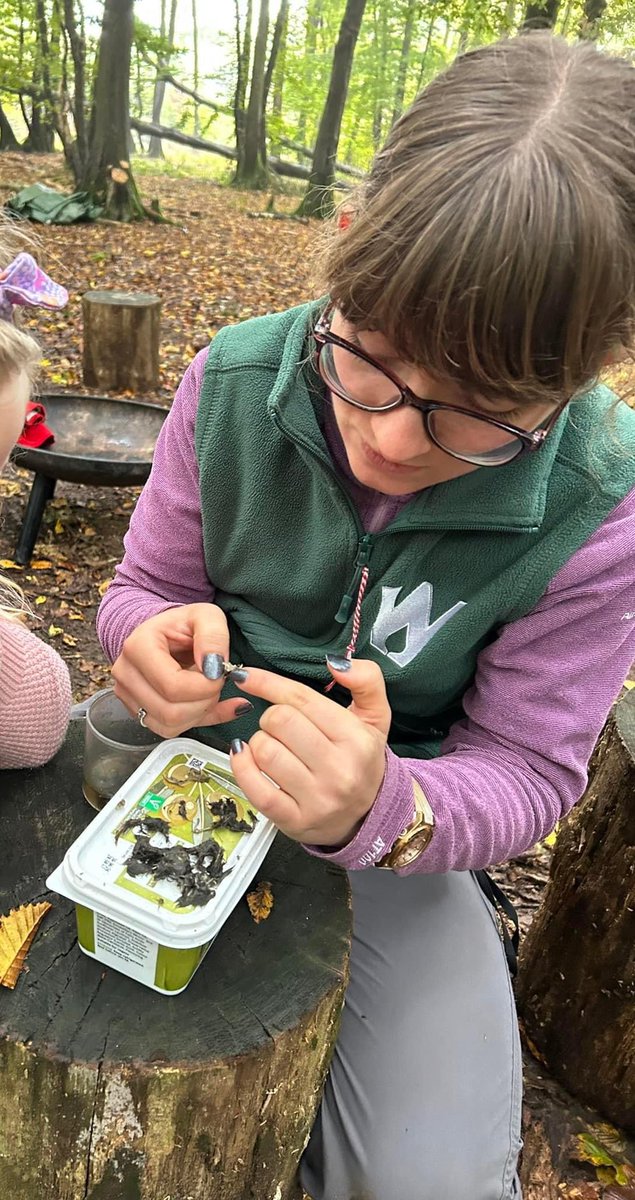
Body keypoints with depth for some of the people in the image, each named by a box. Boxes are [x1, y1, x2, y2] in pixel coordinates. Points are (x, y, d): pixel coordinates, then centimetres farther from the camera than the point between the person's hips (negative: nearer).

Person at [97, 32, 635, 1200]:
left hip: (399, 821, -1)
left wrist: (382, 811, -36)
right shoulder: (235, 382, -16)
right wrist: (157, 636, -28)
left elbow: (526, 769, -14)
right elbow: (143, 586, -3)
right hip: (203, 757, 3)